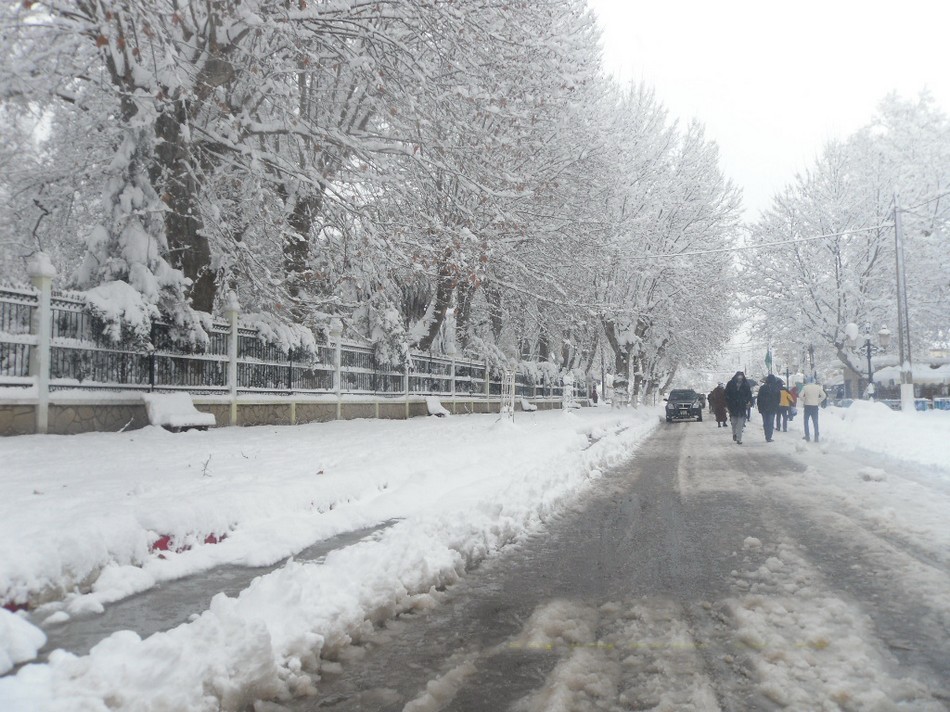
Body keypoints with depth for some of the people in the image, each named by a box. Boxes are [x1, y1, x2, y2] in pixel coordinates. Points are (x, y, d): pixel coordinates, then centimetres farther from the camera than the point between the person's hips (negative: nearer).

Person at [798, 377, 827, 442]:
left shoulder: (805, 387, -8)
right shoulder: (818, 387, -1)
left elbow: (800, 395, -13)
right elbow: (824, 395, 1)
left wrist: (803, 401, 2)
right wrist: (819, 401, 8)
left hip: (807, 406, -2)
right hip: (815, 406, 2)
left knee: (806, 421, 10)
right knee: (815, 422, 8)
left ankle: (807, 436, 7)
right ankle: (816, 437, 5)